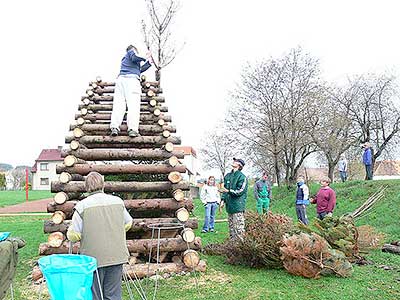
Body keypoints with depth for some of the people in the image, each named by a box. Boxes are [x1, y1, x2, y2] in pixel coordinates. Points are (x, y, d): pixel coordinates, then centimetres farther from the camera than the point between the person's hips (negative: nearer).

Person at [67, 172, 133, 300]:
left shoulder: (82, 206, -11)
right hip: (116, 256, 3)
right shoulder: (118, 201, 0)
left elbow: (73, 235, -11)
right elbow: (128, 223, 13)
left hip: (94, 259, -3)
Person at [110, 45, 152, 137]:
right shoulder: (131, 51, 18)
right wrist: (145, 58, 10)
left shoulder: (124, 58, 39)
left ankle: (114, 127, -27)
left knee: (119, 104, -9)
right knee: (133, 104, -17)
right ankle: (132, 129, -32)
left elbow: (139, 69, 42)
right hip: (131, 78, -7)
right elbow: (135, 58, -6)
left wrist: (148, 63, 48)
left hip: (120, 78, 7)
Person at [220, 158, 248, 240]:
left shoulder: (242, 177, -8)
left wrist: (229, 191, -24)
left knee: (238, 226, -8)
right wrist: (223, 199, 11)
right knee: (231, 225, 14)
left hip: (238, 205, -8)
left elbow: (240, 191, -14)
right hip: (229, 205, 8)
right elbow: (225, 188, 21)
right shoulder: (228, 176, 15)